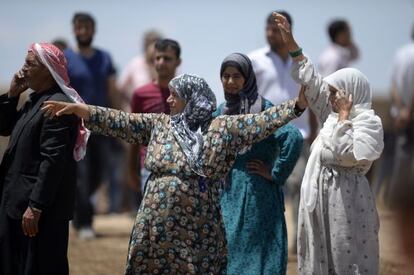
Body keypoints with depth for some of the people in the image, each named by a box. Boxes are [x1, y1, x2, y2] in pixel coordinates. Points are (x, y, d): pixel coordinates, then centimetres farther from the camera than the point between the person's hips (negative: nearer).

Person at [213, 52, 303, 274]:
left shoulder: (262, 109, -11)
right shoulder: (222, 111, 10)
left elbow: (294, 138, -25)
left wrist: (276, 174, -18)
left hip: (256, 195, -7)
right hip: (227, 194, 7)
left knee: (254, 252, -5)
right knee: (228, 253, 9)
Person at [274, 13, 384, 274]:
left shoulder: (369, 122, -9)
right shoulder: (334, 115, 13)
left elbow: (345, 155, -22)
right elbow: (312, 82, 17)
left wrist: (344, 116, -15)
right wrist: (291, 44, 14)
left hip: (345, 203, -8)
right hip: (322, 201, 8)